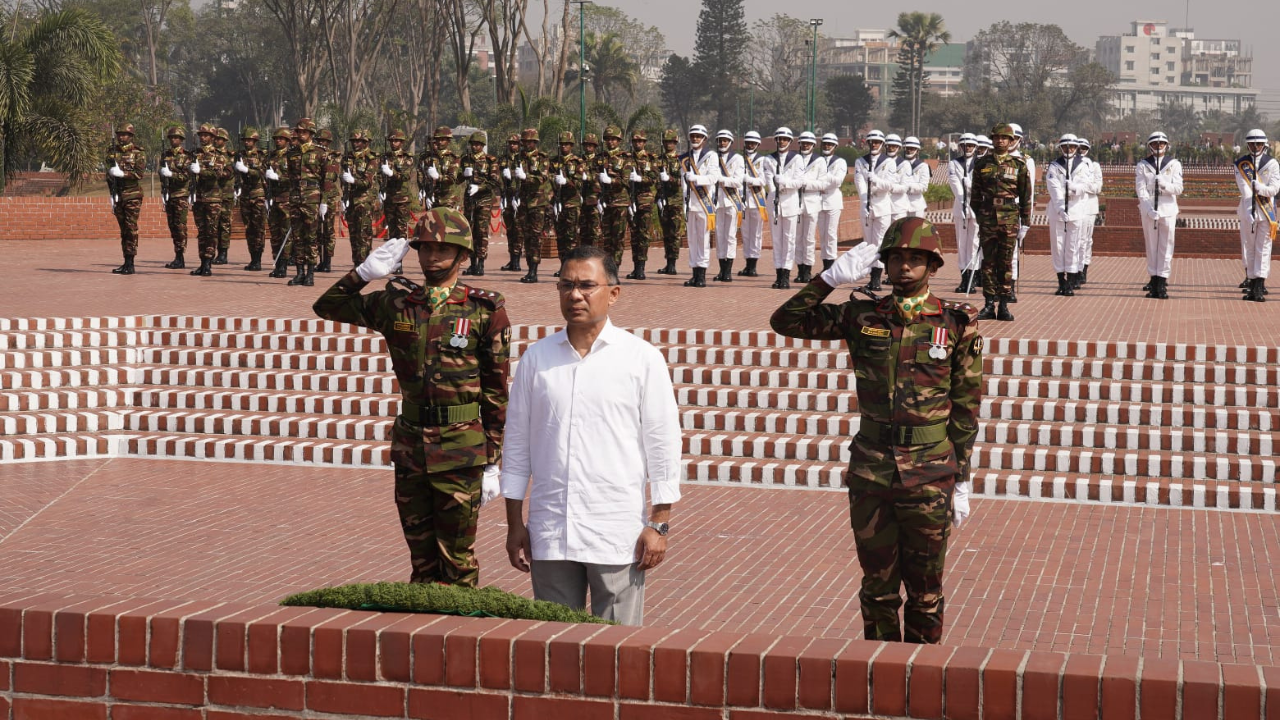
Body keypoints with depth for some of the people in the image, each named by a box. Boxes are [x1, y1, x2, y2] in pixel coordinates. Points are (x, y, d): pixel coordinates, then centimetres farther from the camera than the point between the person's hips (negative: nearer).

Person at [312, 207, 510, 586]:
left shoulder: (485, 310, -4)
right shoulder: (397, 302, 7)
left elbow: (497, 392, -2)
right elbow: (327, 306, 15)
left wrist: (492, 463, -4)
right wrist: (366, 271, -1)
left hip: (461, 449, -4)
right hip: (409, 442, 4)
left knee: (458, 559, 2)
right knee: (421, 559, 12)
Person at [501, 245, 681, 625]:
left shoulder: (642, 358, 0)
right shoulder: (536, 358, 7)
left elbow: (663, 446, 1)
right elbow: (516, 445, 12)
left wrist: (659, 524, -3)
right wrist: (515, 524, 10)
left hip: (618, 536, -2)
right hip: (549, 534, 3)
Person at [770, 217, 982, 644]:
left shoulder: (956, 324, -1)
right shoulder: (863, 317, 4)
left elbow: (966, 409, 1)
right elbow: (786, 322, 2)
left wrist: (962, 483, -1)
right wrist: (831, 278, -9)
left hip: (930, 475, -2)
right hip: (870, 469, 2)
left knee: (925, 589, 8)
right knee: (878, 585, 11)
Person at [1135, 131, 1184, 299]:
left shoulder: (1174, 164, 7)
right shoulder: (1142, 165, 6)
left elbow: (1178, 189, 0)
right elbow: (1141, 190, -2)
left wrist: (1165, 184, -21)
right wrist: (1149, 209, -14)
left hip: (1168, 210, 0)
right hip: (1148, 209, 0)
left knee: (1166, 246, -3)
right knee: (1151, 246, 2)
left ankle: (1162, 282, -4)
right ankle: (1154, 278, 7)